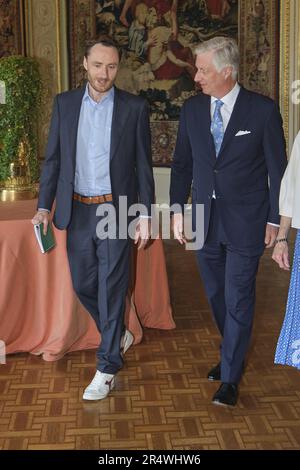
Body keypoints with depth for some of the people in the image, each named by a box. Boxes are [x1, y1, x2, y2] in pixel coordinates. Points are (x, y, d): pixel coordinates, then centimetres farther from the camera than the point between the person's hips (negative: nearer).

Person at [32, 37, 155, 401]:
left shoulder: (134, 108, -3)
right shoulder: (64, 104, 4)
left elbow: (143, 166, -1)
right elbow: (53, 158, 6)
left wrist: (145, 216, -4)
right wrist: (44, 206, 0)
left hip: (115, 210, -3)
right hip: (77, 211, 3)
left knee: (111, 288, 1)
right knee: (83, 285, 12)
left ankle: (108, 367, 13)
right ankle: (118, 336, 38)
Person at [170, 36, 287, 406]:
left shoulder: (263, 110, -8)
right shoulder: (192, 109, 4)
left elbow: (277, 169, -3)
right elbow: (181, 164, 11)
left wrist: (274, 220, -4)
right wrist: (178, 210, 5)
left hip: (245, 223, -4)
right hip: (204, 220, 5)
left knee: (238, 300, 0)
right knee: (217, 296, 15)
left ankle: (230, 378, 13)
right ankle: (232, 356, 37)